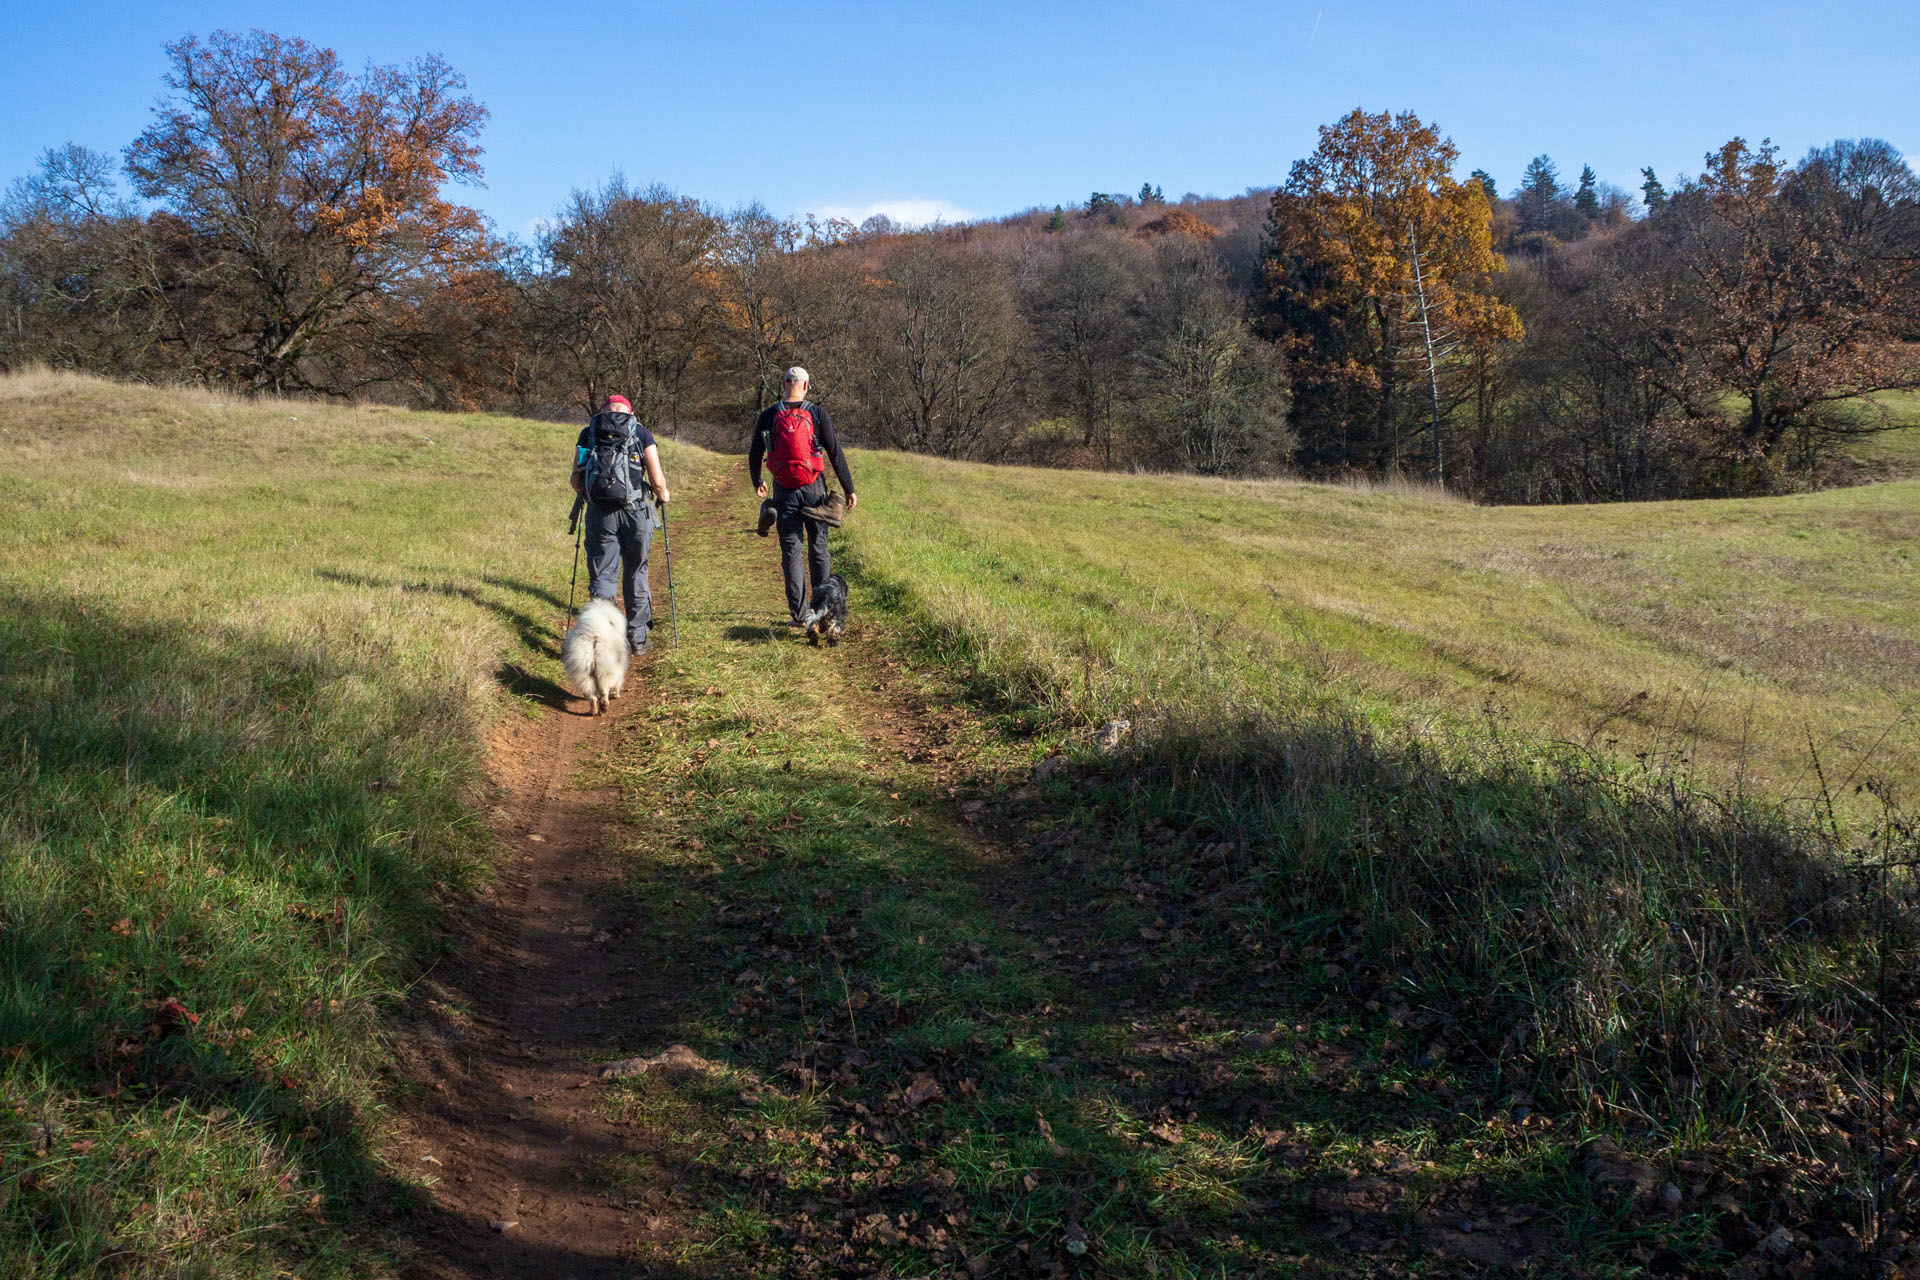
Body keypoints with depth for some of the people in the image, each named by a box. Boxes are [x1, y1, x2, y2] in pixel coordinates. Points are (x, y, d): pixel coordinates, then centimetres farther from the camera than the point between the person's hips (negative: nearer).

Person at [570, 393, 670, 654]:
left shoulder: (588, 433, 7)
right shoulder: (641, 433, 3)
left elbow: (575, 480, 6)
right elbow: (657, 480, -3)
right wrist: (663, 495, 18)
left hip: (599, 513, 1)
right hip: (635, 511, 0)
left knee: (601, 576, 6)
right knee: (636, 575, 13)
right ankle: (637, 638, 20)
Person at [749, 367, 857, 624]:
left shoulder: (769, 416, 0)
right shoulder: (817, 414, -3)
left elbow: (754, 455, 6)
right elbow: (836, 453, -5)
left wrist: (757, 482, 24)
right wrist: (849, 489, 0)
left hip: (785, 491, 0)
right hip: (814, 489, 0)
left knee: (791, 550, 4)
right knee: (818, 548, 12)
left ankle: (799, 613, 1)